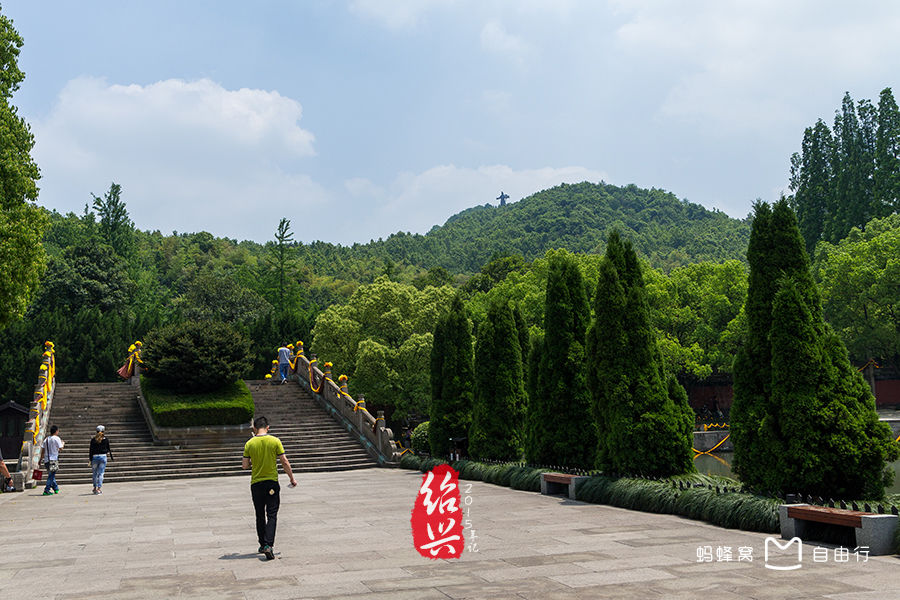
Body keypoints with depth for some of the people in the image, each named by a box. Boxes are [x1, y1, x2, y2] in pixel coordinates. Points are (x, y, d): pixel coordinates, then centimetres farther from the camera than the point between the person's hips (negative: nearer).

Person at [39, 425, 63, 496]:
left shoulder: (46, 439, 11)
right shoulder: (56, 438, -7)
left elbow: (42, 450, 11)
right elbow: (60, 448, -8)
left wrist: (41, 459, 17)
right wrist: (63, 443, 12)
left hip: (46, 460, 7)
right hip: (53, 460, -7)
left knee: (51, 475, 17)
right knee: (51, 476, -4)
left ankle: (56, 489, 26)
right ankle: (46, 490, -10)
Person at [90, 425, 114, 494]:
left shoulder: (93, 439, 2)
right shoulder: (105, 439, 0)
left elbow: (91, 450, 2)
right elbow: (108, 449, 6)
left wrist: (91, 460, 5)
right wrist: (111, 457, 17)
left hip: (95, 457, 1)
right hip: (103, 457, -1)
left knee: (95, 473, 14)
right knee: (101, 473, 0)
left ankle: (95, 488, 21)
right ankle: (99, 488, -6)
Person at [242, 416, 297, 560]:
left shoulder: (249, 444, -3)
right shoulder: (275, 441, -6)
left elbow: (245, 465, 0)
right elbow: (285, 462, -5)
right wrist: (292, 478, 6)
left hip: (256, 483, 2)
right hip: (272, 483, -2)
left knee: (260, 516, 14)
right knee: (272, 515, 1)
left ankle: (263, 545, 23)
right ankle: (268, 545, -14)